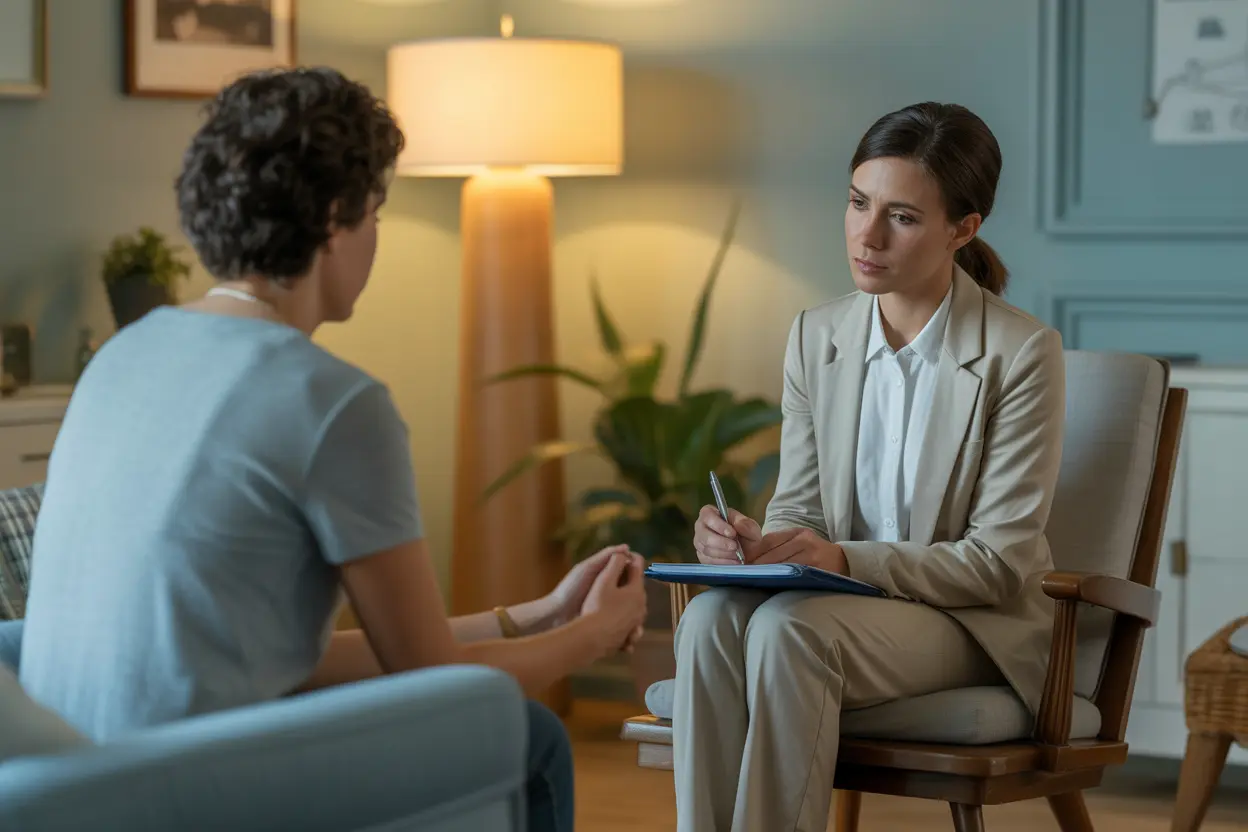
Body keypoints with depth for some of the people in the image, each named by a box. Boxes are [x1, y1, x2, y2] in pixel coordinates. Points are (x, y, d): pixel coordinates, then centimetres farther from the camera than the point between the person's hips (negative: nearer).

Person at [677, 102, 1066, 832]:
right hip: (845, 604, 4)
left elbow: (1000, 562, -12)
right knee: (711, 619, -29)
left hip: (971, 621, -4)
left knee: (789, 628, -34)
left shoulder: (1023, 353, -11)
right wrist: (750, 542, -17)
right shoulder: (816, 338, 6)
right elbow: (798, 507, 8)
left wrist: (846, 560, -25)